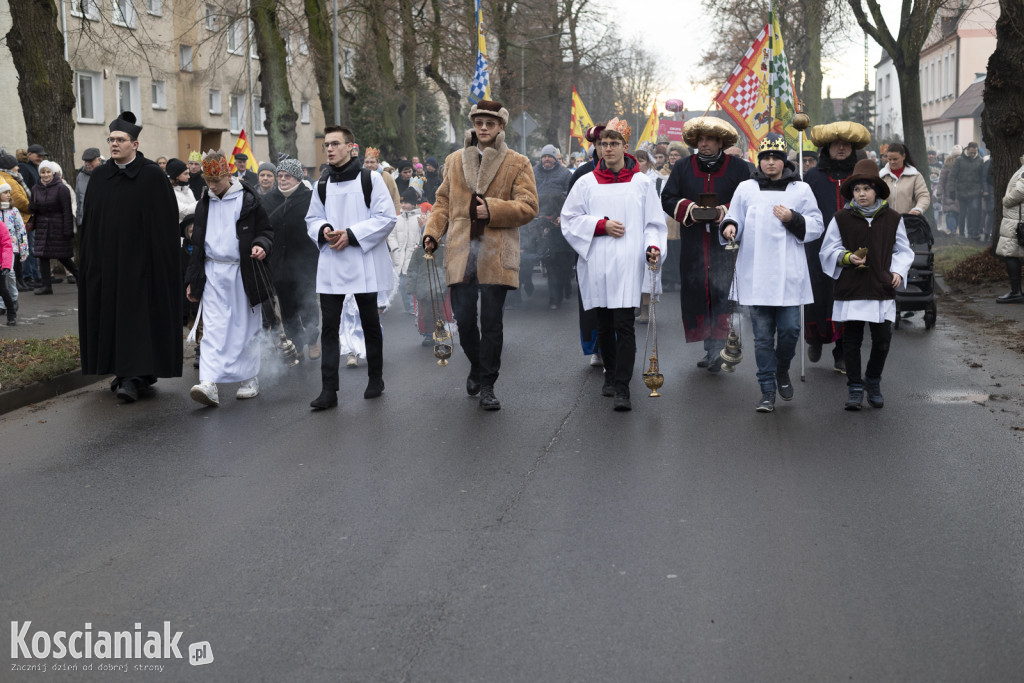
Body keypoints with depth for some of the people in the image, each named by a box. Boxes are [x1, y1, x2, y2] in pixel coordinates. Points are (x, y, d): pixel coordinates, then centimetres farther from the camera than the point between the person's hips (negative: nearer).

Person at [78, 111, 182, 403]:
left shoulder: (152, 175, -6)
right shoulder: (100, 176, 9)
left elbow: (165, 221, -8)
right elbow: (89, 220, 13)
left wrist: (161, 257, -12)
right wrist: (88, 257, 9)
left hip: (140, 258, -6)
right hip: (106, 260, 6)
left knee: (137, 315, -8)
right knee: (110, 313, 9)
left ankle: (135, 378, -10)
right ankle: (124, 372, 20)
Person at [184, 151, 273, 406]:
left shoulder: (248, 200, -1)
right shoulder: (204, 204, 11)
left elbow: (266, 230, 5)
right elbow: (197, 243, 16)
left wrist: (261, 245, -19)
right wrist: (192, 280, 14)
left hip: (242, 273, -3)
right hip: (213, 274, 3)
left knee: (246, 328, 6)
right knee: (213, 329, -7)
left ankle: (250, 379, 21)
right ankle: (209, 384, -16)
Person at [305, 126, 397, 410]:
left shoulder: (370, 179, -3)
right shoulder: (322, 185, 11)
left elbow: (386, 217, -8)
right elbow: (312, 219, 17)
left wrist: (351, 234, -16)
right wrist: (324, 230, -7)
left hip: (364, 264, -3)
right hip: (331, 266, 3)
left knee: (370, 323, 9)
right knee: (329, 325, -4)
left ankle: (376, 379, 26)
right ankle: (328, 390, -4)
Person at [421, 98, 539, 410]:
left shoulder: (517, 164, 5)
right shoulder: (454, 161, 15)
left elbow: (528, 206, -2)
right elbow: (443, 202, 19)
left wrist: (492, 209, -14)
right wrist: (432, 231, 3)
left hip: (496, 255, -2)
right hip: (461, 254, 3)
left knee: (491, 323, 0)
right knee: (464, 319, 3)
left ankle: (487, 386, 9)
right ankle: (476, 366, 30)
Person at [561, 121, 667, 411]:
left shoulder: (641, 183, 8)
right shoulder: (586, 183, 10)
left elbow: (654, 222, 7)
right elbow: (569, 219, 6)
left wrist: (653, 247, -11)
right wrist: (602, 225, -7)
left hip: (628, 265, -2)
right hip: (597, 265, 3)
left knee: (624, 326, -11)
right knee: (604, 326, 11)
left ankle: (622, 389, -12)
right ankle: (610, 374, 30)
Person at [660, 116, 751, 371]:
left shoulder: (738, 168, 4)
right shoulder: (682, 168, 11)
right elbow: (667, 199, 9)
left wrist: (726, 211, -15)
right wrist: (689, 209, -10)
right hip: (693, 246, 3)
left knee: (723, 292, -11)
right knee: (697, 293, 2)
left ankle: (718, 347, -12)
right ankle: (710, 348, 12)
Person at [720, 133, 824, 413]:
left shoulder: (801, 190, 8)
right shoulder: (746, 189, 10)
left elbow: (816, 227, 7)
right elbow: (735, 220, 12)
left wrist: (793, 219, -9)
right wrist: (730, 227, -11)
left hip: (789, 275, 0)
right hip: (755, 275, 1)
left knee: (789, 329, -4)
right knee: (762, 335, 2)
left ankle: (782, 371, 26)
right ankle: (767, 391, 11)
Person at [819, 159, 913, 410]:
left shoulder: (892, 218, 6)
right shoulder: (841, 218, 1)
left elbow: (903, 250, 15)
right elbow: (828, 250, 6)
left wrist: (898, 271, 0)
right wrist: (847, 258, -11)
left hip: (882, 289, 1)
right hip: (851, 289, -1)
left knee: (883, 339, 0)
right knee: (852, 340, 3)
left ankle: (873, 381, 23)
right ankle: (854, 387, 14)